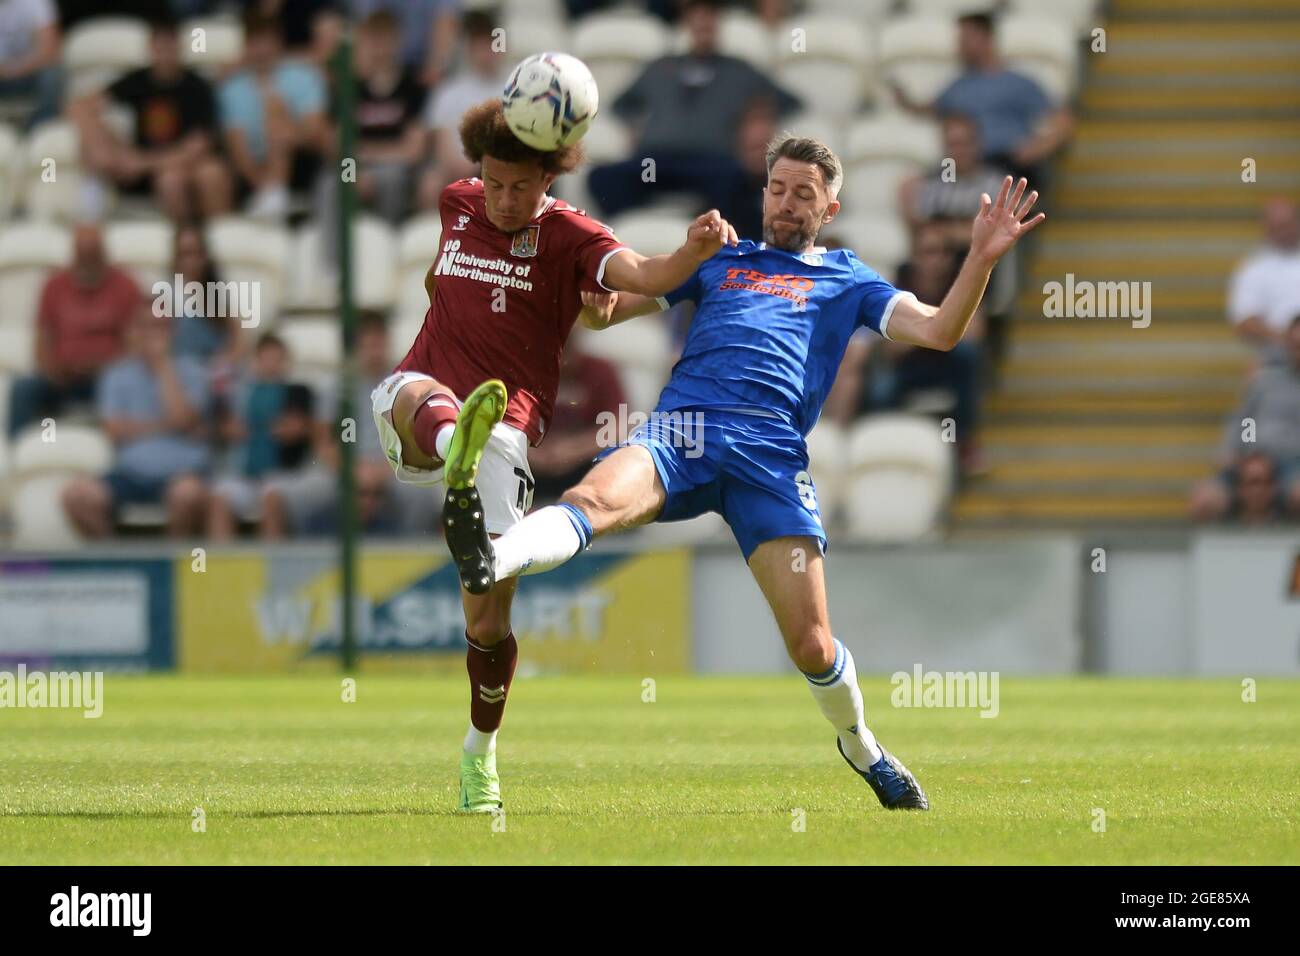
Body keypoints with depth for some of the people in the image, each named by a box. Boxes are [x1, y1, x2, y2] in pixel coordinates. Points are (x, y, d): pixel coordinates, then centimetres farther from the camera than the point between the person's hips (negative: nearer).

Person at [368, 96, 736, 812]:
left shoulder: (569, 236, -2)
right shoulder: (456, 205, 12)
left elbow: (638, 275, -23)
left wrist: (694, 251, -41)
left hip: (505, 427, -2)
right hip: (416, 416, 2)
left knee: (489, 616, -6)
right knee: (419, 395, -38)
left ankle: (480, 751, 17)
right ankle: (452, 450, -75)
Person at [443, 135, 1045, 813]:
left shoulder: (847, 282, 26)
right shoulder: (719, 261, 30)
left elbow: (938, 331, 12)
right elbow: (605, 309, 32)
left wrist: (982, 259, -1)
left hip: (771, 453, -1)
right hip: (679, 428, 1)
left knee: (812, 647, -6)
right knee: (595, 498, -35)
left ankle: (861, 748, 23)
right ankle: (491, 560, -63)